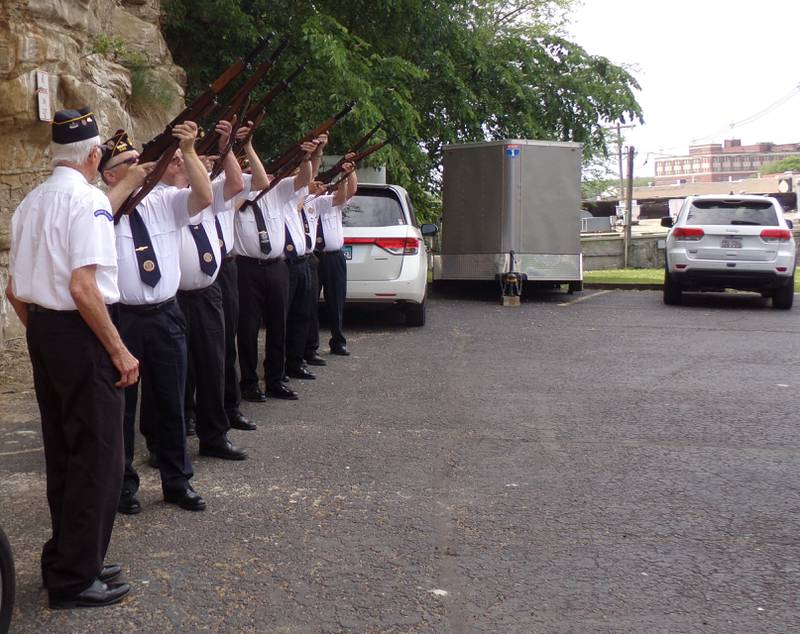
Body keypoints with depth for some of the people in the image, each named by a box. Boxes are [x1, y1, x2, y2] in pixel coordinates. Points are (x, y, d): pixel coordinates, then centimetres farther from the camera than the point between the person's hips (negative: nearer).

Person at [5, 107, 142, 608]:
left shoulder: (30, 203, 11)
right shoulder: (88, 199, -15)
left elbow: (14, 289, 14)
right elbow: (83, 288, -23)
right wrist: (120, 351, -18)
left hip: (42, 331, 9)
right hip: (81, 334, -9)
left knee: (62, 451, 18)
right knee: (97, 455, 0)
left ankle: (67, 561, 29)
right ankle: (75, 579, 6)